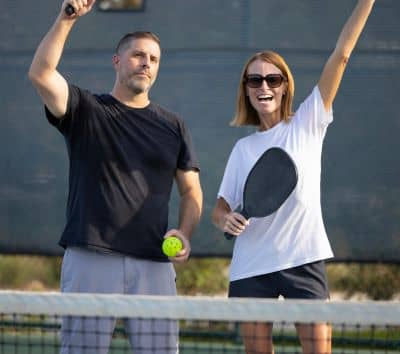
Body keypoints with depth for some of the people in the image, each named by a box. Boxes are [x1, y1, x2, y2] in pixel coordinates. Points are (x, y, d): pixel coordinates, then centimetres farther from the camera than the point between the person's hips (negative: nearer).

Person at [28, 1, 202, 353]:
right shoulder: (86, 111, 7)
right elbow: (41, 73, -10)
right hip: (90, 259, -3)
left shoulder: (173, 126, 16)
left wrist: (184, 234, -1)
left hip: (154, 263, 3)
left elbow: (191, 190, 18)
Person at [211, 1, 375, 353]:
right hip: (251, 267, 3)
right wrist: (226, 220, -9)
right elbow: (220, 209, 15)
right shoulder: (243, 148, 13)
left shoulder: (306, 124, 5)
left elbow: (341, 54, -1)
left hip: (303, 260, -3)